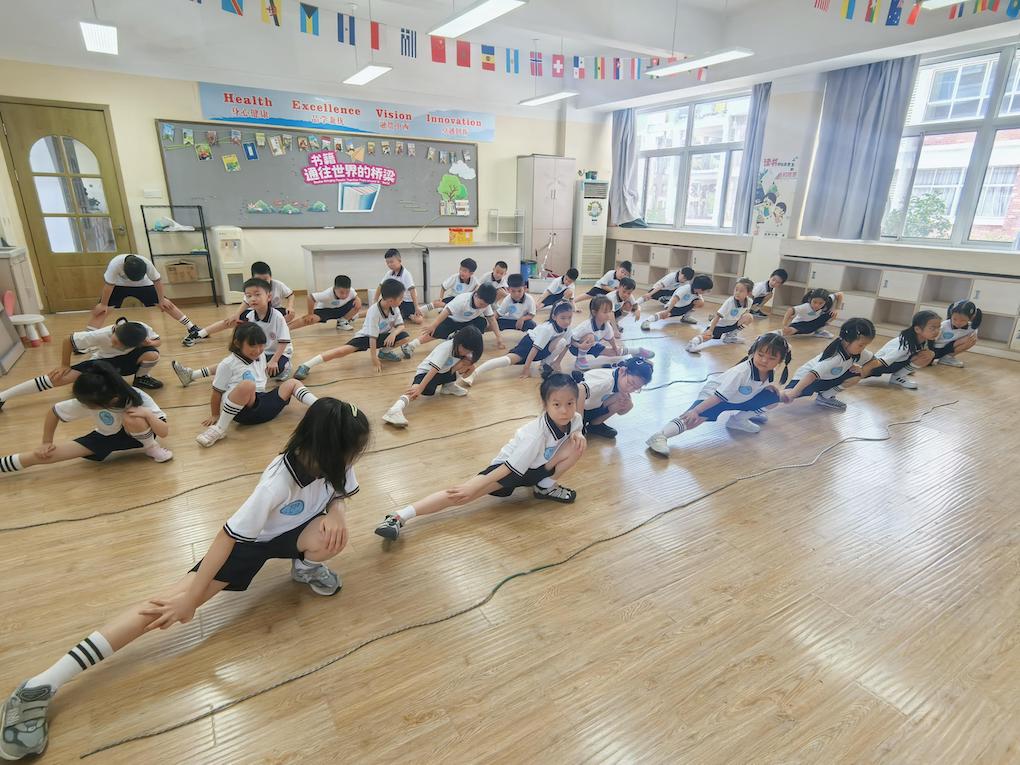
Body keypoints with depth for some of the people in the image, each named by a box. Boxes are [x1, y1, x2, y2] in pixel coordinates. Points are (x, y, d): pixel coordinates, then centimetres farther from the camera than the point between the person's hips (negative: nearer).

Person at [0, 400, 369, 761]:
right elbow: (229, 534, -31)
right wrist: (189, 597, -27)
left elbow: (340, 492, -1)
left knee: (334, 537, -29)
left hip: (292, 532, 4)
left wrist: (336, 511, -24)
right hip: (250, 540, -4)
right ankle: (42, 685, -8)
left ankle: (305, 567, 7)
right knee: (176, 601, -15)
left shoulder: (331, 460, -22)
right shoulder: (280, 480, -38)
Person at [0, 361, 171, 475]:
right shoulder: (87, 401, -25)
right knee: (42, 456, -8)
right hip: (107, 437, 3)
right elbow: (53, 412, -5)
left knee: (133, 419, -39)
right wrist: (46, 443, 1)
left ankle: (151, 448, -12)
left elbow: (164, 432, -31)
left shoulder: (138, 399, -33)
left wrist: (147, 414, -46)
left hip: (137, 434, -3)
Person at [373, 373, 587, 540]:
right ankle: (399, 517, -28)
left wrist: (577, 434, -12)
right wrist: (472, 486, -30)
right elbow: (510, 468, -30)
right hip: (509, 466, -6)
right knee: (462, 495, -26)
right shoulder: (536, 434, -35)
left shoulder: (575, 419, -16)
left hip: (536, 467, 7)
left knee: (578, 444, -15)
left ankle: (544, 487, 1)